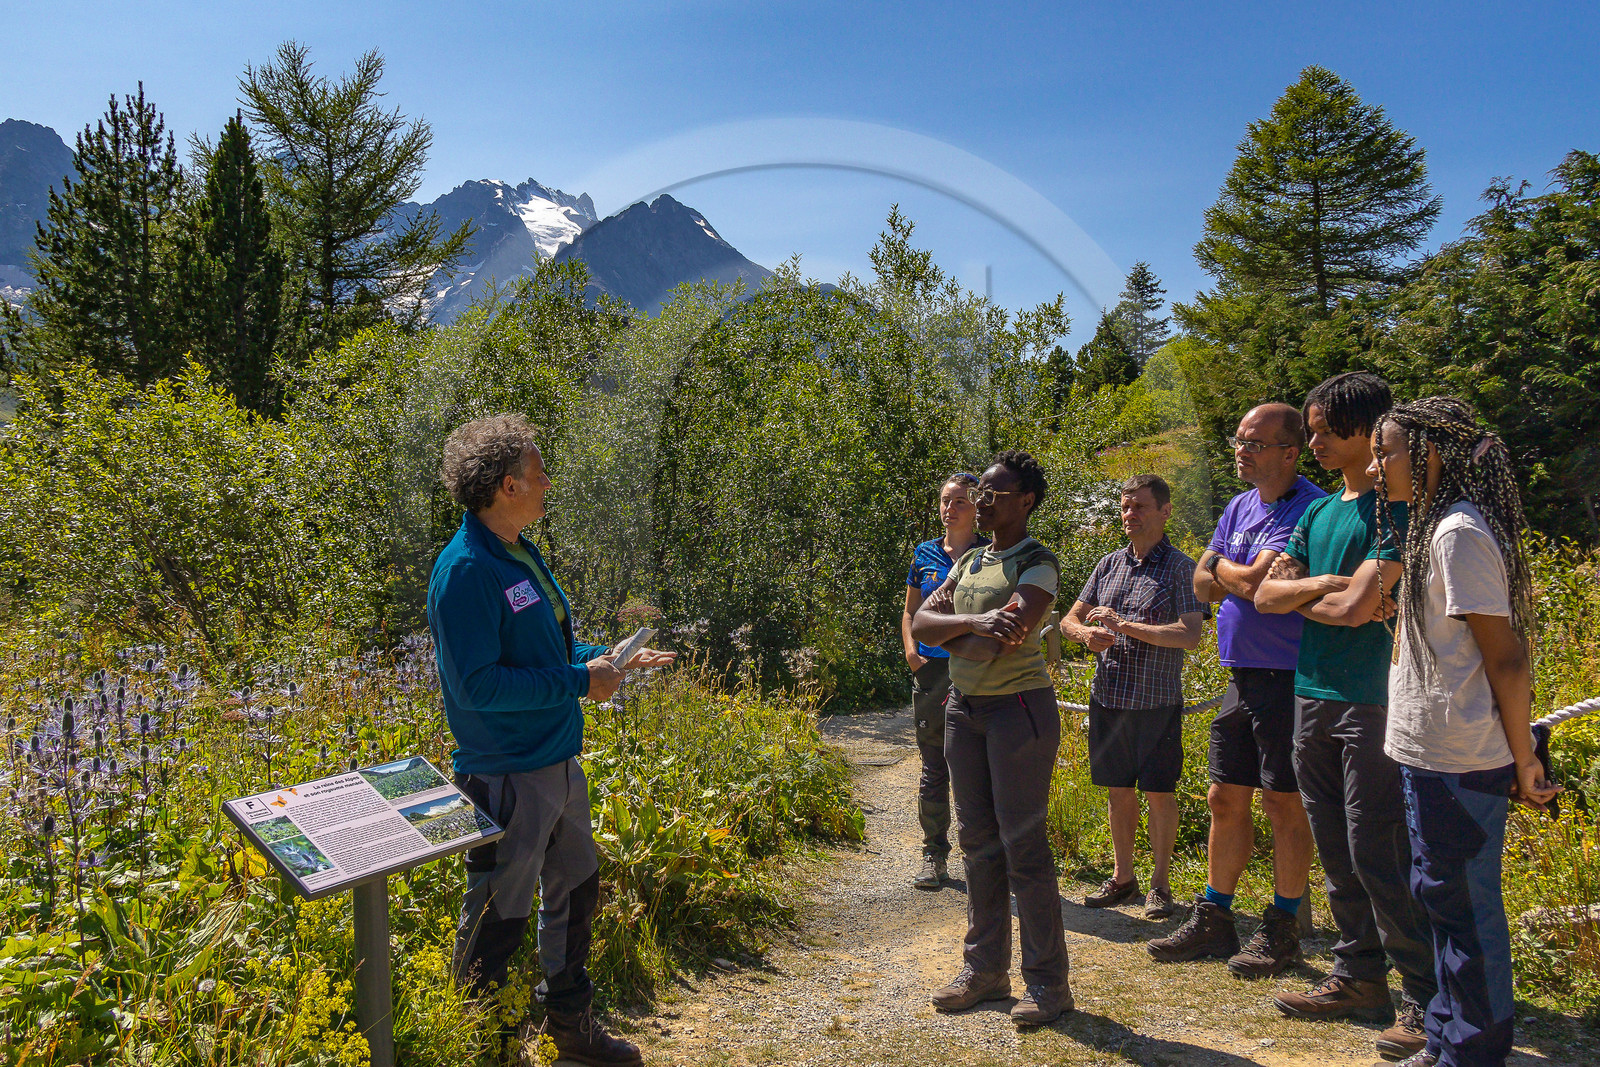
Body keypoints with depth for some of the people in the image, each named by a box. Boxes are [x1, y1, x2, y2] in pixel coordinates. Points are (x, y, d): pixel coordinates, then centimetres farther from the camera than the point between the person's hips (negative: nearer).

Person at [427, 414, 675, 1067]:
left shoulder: (521, 555, 9)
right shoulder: (466, 571, -21)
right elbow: (475, 685, -26)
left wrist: (613, 662, 9)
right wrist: (580, 683, -21)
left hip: (558, 762, 10)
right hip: (507, 777, -9)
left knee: (574, 894, 21)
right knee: (497, 922, 7)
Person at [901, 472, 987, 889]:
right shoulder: (925, 554, 11)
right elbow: (910, 611, 17)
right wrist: (911, 652, 1)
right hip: (930, 671, 4)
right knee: (933, 768, 9)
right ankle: (934, 856, 20)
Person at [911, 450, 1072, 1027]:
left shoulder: (1038, 563, -8)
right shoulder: (969, 561, 13)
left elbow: (1004, 638, -22)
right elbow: (921, 623, 3)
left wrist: (948, 633, -8)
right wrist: (973, 622, -14)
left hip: (1018, 706, -7)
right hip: (964, 707, 7)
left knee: (1023, 844, -5)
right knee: (977, 841, 11)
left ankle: (1047, 981, 7)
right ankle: (984, 967, 22)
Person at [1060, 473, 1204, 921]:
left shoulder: (1180, 568, -6)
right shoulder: (1109, 564, 10)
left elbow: (1190, 635, -17)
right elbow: (1069, 620, 13)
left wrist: (1126, 626, -20)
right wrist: (1087, 633, -11)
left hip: (1156, 701, -5)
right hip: (1107, 696, 5)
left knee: (1159, 793, 3)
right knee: (1118, 791, 12)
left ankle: (1160, 883, 18)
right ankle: (1122, 878, 26)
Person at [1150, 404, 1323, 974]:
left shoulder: (1307, 509, -14)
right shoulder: (1239, 507, 14)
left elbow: (1254, 584, -22)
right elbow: (1205, 586, 10)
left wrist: (1225, 566, -2)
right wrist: (1244, 575, -10)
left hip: (1287, 676, -8)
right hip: (1243, 672, 8)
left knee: (1284, 803, 3)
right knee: (1226, 798, 13)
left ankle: (1282, 928, 17)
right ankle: (1213, 918, 24)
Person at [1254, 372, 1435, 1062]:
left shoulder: (1394, 508, -9)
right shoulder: (1318, 512, 15)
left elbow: (1358, 607, -19)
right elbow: (1266, 597, 9)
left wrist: (1297, 594, -2)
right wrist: (1324, 583, -7)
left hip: (1372, 700, -7)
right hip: (1312, 695, 7)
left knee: (1377, 855, -4)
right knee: (1336, 853, 13)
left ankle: (1426, 1000, 9)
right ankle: (1358, 978, 25)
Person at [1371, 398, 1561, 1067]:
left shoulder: (1459, 531, -17)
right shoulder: (1437, 526, 13)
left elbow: (1506, 659, -17)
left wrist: (1522, 761, -13)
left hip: (1457, 759, -10)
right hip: (1435, 753, 10)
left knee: (1462, 904, 2)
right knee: (1442, 896, 18)